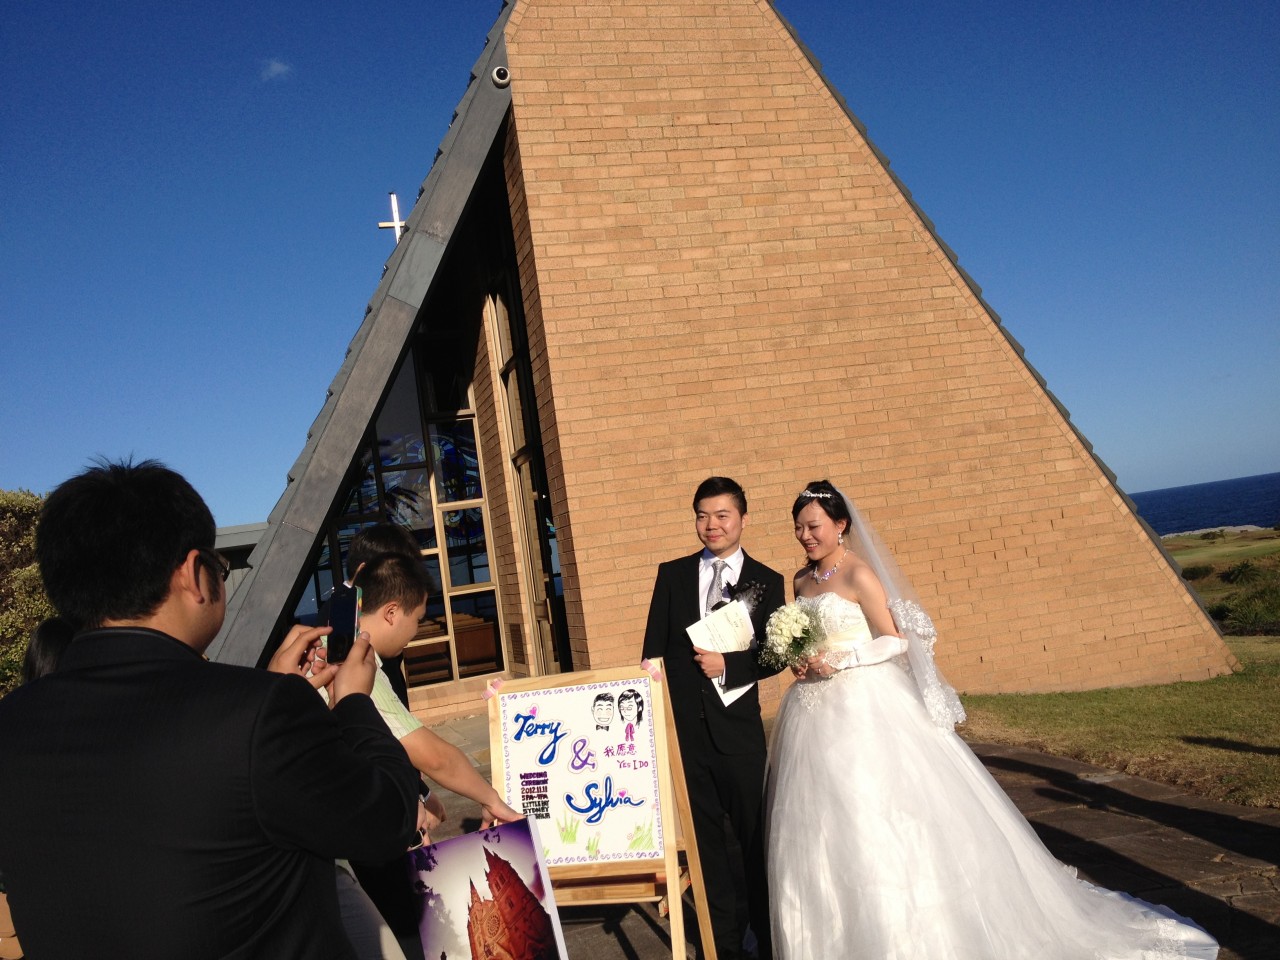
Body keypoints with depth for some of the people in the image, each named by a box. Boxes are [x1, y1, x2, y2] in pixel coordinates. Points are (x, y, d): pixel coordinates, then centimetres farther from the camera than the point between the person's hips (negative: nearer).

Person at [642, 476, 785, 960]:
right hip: (683, 725, 2)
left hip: (737, 726, -1)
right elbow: (653, 649, 4)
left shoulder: (767, 582, 0)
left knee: (754, 832, 13)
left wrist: (728, 664, -19)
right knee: (704, 835, 15)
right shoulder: (672, 574, 4)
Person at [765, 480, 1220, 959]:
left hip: (868, 709, -7)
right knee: (823, 835, 12)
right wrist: (803, 661, -1)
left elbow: (893, 641, -12)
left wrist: (837, 661, -19)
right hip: (816, 717, 7)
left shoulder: (859, 574, -11)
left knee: (883, 825, -1)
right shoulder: (802, 580, 9)